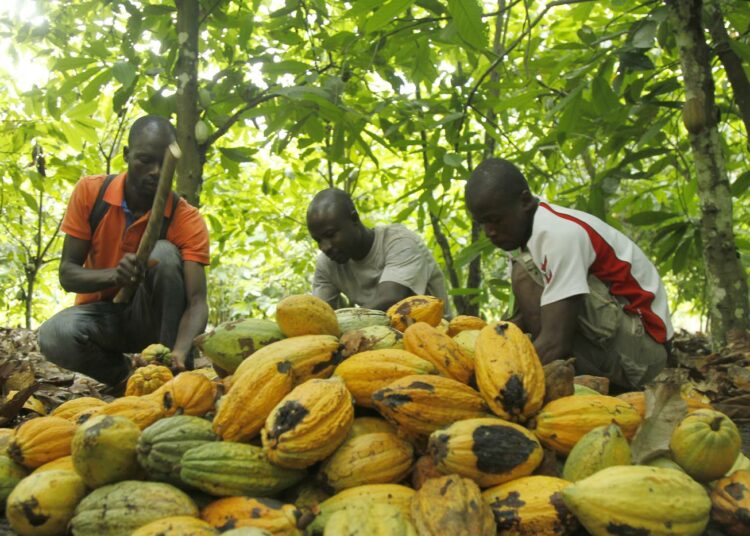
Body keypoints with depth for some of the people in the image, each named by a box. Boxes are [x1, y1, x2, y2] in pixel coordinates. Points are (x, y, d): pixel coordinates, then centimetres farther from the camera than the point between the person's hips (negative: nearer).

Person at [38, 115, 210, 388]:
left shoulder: (188, 220, -18)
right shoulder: (90, 192, -11)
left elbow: (197, 301, -26)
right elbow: (67, 275, -12)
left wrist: (179, 352, -48)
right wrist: (114, 275, -35)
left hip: (152, 320, -1)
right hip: (100, 313, 1)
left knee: (164, 253, -30)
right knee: (54, 337, -33)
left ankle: (171, 371, -23)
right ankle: (130, 377, -5)